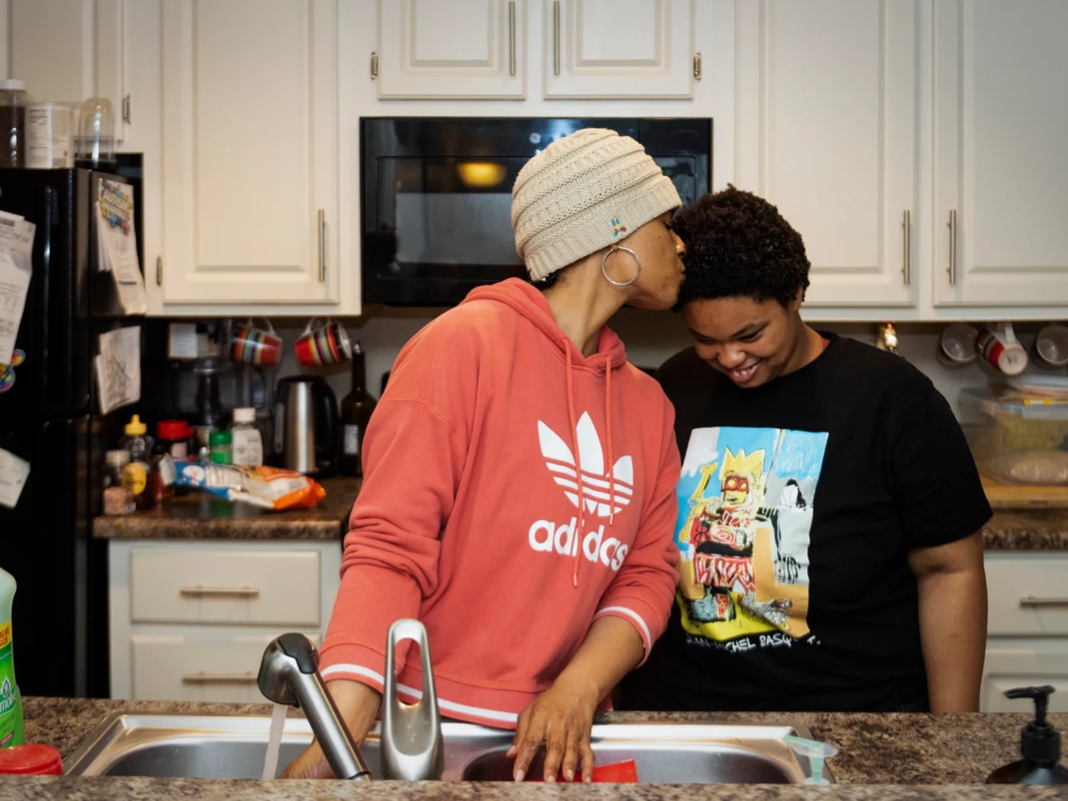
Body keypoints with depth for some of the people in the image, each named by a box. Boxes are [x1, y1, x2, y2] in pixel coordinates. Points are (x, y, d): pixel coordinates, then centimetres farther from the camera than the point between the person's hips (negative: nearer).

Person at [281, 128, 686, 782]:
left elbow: (646, 575, 5)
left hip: (562, 736, 6)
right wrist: (338, 737, -27)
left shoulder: (648, 404, 10)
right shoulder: (464, 346, -10)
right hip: (429, 725, -5)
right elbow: (390, 550, -16)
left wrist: (580, 688, -14)